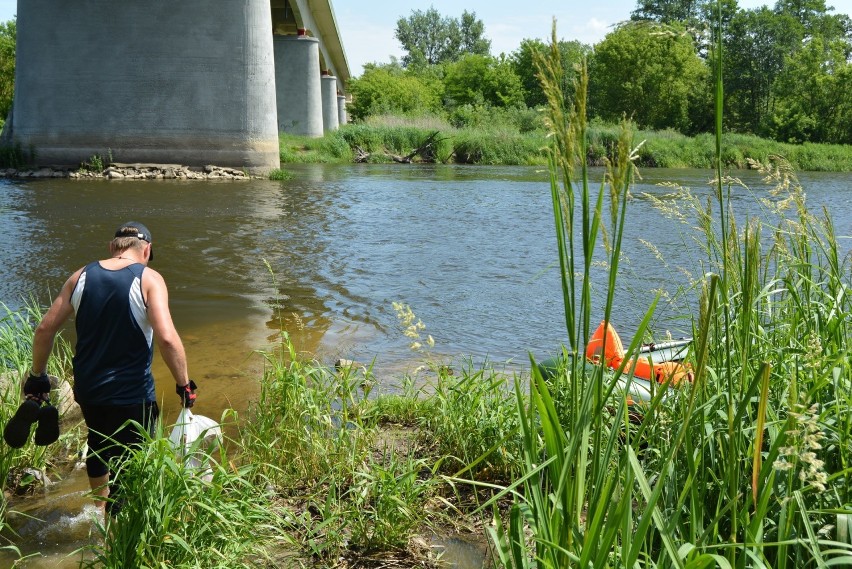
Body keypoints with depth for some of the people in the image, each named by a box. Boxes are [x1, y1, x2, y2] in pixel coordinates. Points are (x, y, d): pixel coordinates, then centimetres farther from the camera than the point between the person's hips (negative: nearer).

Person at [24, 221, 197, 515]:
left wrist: (37, 375, 14)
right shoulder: (148, 279, -13)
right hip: (132, 395, -6)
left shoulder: (82, 276, 2)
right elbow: (167, 338, -24)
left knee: (98, 444, 30)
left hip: (87, 389, 6)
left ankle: (100, 507, 52)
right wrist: (184, 383, -14)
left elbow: (45, 328, 3)